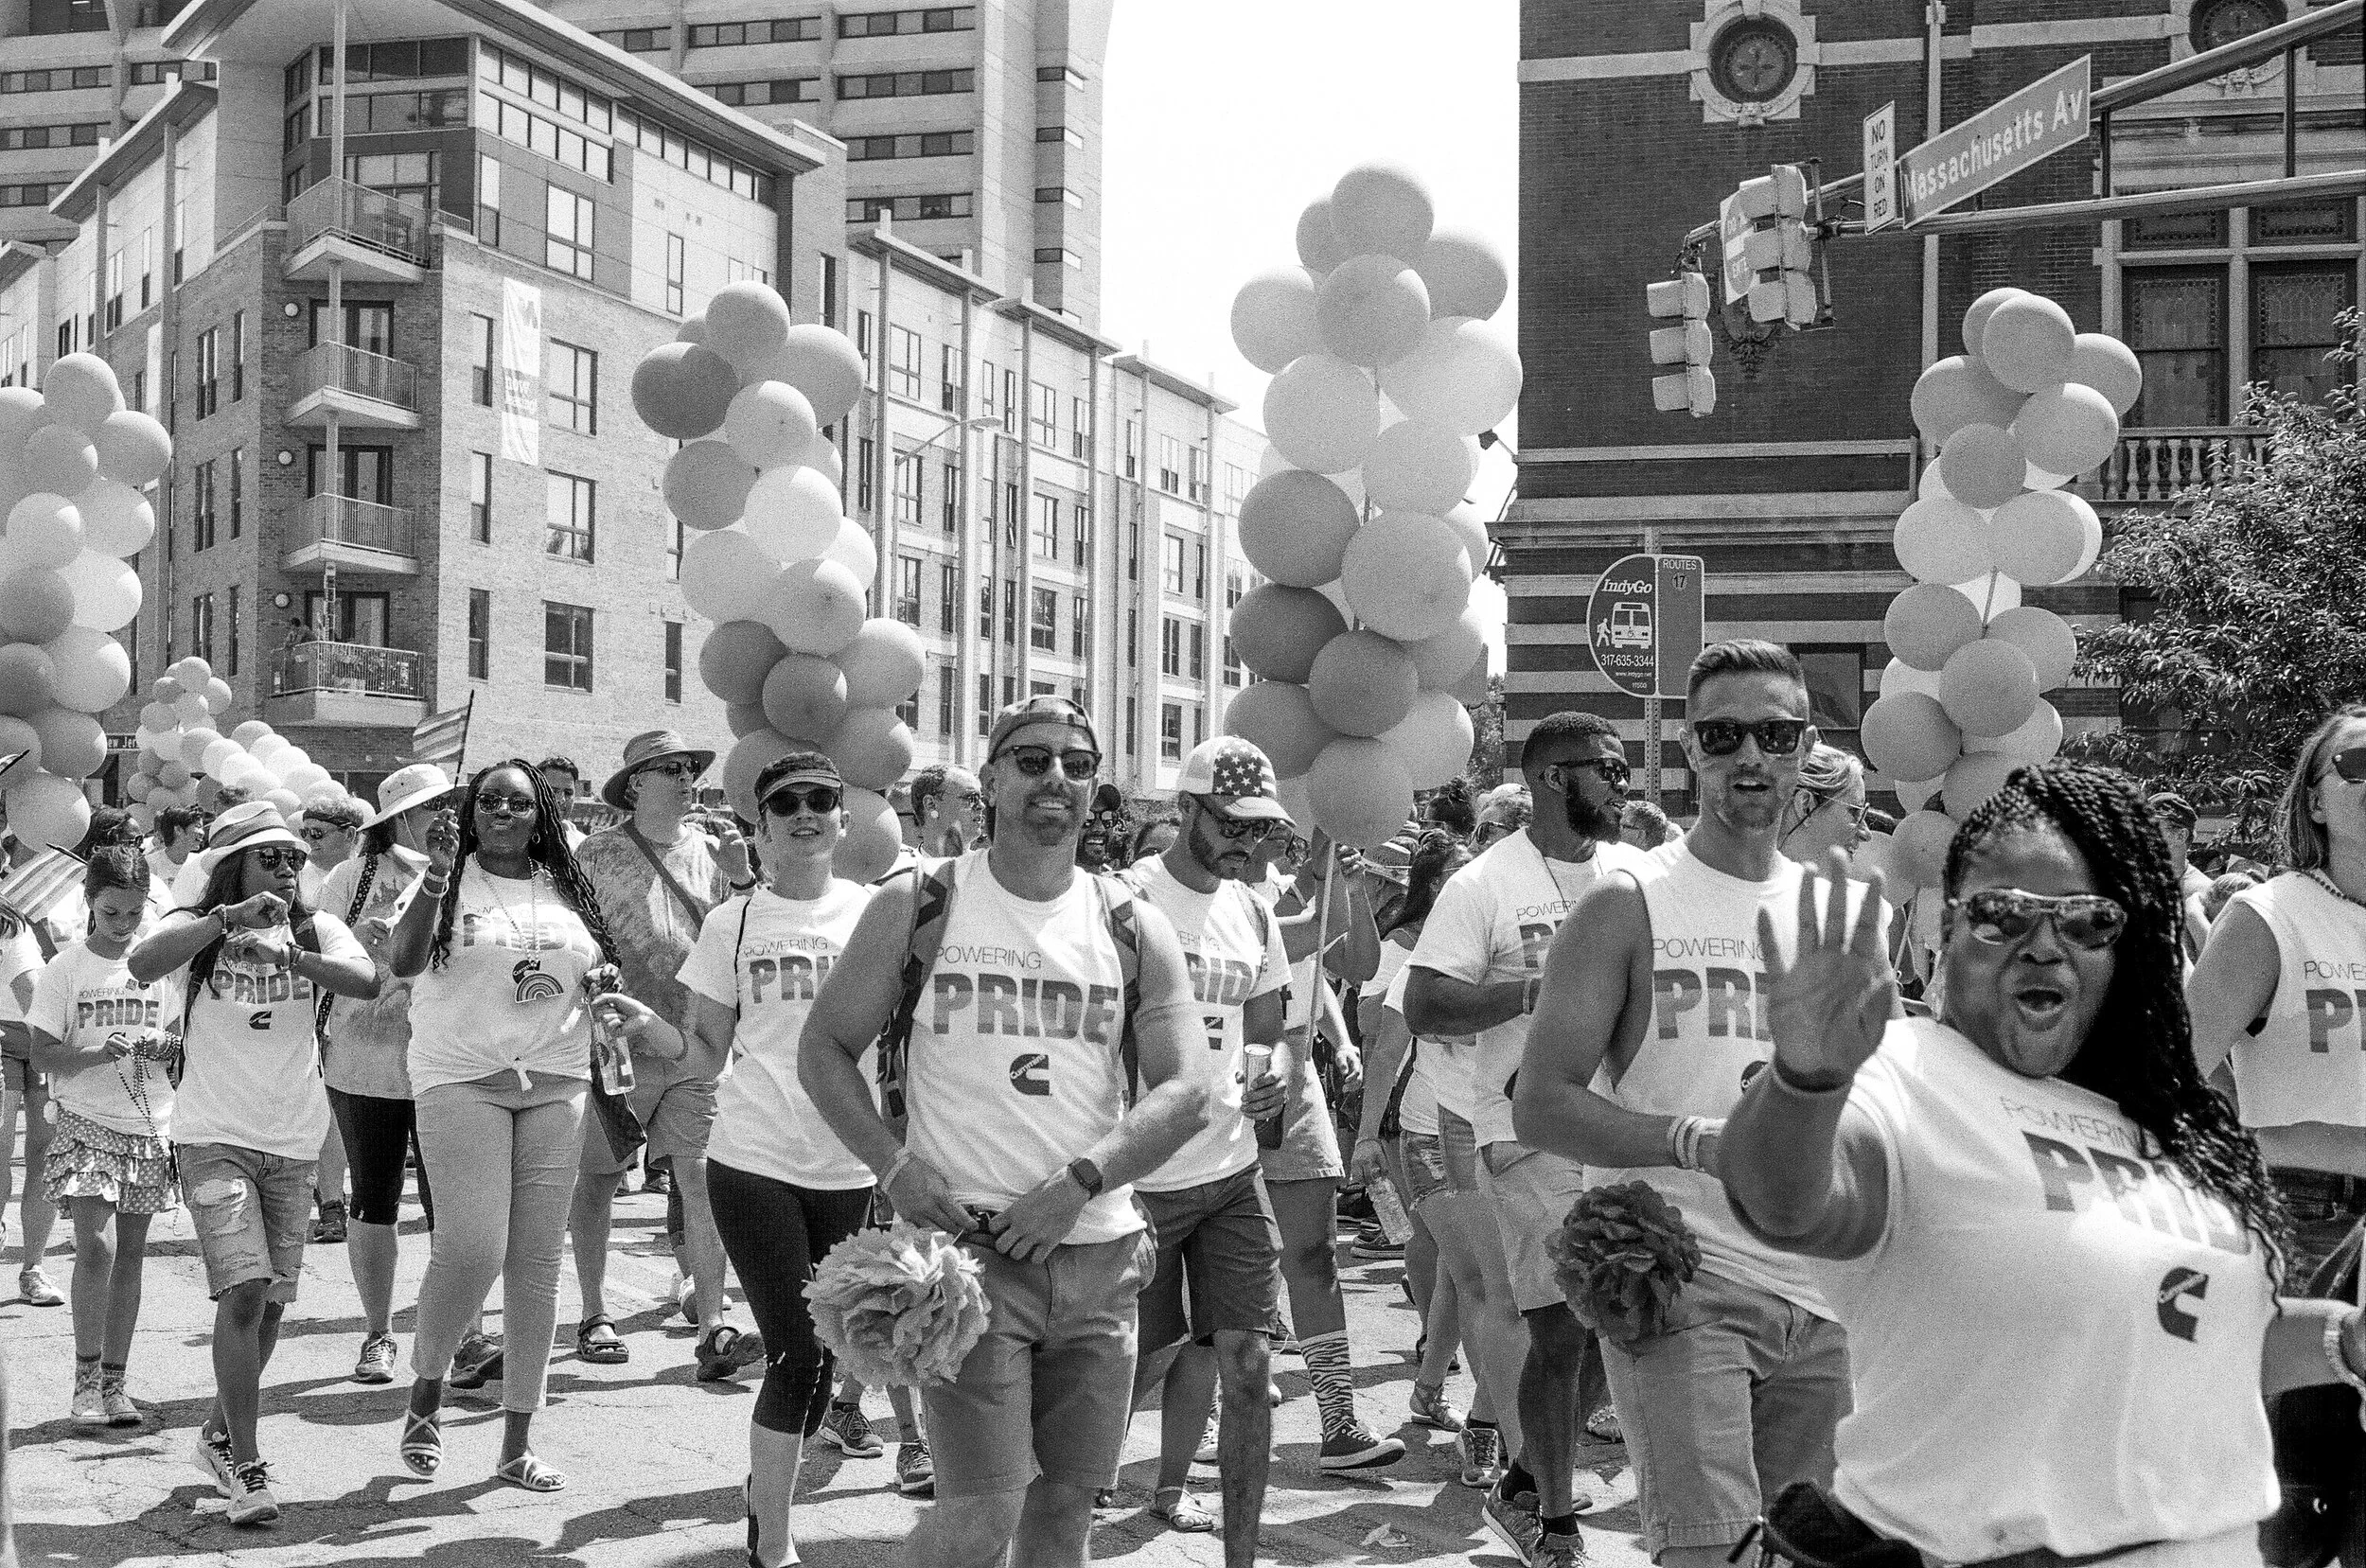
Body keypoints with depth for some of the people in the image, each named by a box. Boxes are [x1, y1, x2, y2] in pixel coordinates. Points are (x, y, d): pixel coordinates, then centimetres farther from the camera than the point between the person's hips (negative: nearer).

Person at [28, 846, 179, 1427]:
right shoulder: (65, 968, -3)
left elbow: (184, 1040, 13)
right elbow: (43, 1054, -5)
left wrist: (167, 1048, -10)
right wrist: (99, 1054, -22)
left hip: (150, 1126, 3)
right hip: (87, 1123, -3)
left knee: (130, 1253, 6)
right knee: (98, 1247, -14)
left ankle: (115, 1380, 13)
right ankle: (86, 1379, -2)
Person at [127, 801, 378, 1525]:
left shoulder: (314, 929, 4)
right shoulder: (195, 929, -1)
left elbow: (366, 982, -14)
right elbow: (140, 963, -23)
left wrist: (285, 955, -26)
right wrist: (228, 917, -29)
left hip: (293, 1141, 4)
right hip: (215, 1137, -4)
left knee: (272, 1302, 11)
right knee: (244, 1291, -16)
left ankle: (220, 1434, 33)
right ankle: (246, 1468, -8)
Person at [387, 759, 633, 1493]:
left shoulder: (565, 888, 12)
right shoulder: (449, 884, -1)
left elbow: (602, 968, 23)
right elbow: (402, 963, -16)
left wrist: (603, 985, 0)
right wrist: (436, 877, -27)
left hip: (554, 1083, 4)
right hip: (462, 1081, -4)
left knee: (537, 1262, 4)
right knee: (473, 1246, -16)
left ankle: (517, 1444, 12)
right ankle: (425, 1392, 12)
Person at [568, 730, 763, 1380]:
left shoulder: (711, 851, 11)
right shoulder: (597, 854, 0)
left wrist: (742, 878, -5)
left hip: (697, 1045, 2)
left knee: (704, 1180, -5)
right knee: (597, 1180, 7)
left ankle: (713, 1327, -5)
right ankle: (595, 1314, 21)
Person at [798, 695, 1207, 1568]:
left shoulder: (1134, 931, 6)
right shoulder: (918, 908, 0)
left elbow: (1186, 1095, -1)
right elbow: (823, 1049, 5)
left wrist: (1080, 1182, -16)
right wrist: (894, 1167, -11)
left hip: (1098, 1253, 3)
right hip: (966, 1243, -3)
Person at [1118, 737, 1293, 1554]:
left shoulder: (1253, 914, 8)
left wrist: (1272, 1073, -4)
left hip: (1232, 1170, 5)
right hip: (1137, 1175, -5)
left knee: (1246, 1364, 4)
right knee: (1141, 1362, 6)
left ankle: (1243, 1553, 22)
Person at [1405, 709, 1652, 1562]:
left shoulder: (1637, 873, 9)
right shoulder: (1484, 884, -8)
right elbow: (1423, 1009, -14)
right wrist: (1538, 993, -21)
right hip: (1532, 1134, -6)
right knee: (1562, 1331, -2)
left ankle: (1526, 1482, 33)